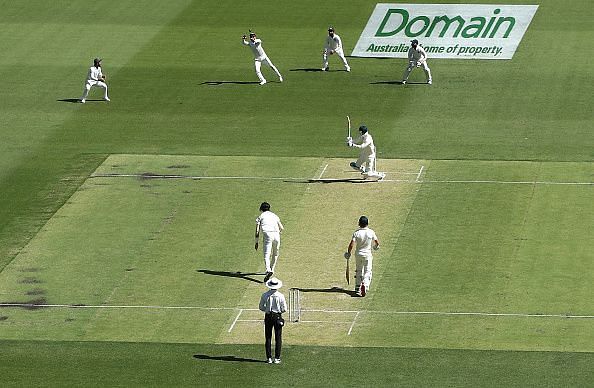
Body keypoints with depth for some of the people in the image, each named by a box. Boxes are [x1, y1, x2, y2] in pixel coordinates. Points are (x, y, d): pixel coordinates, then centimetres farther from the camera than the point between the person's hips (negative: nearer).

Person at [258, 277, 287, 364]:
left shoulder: (265, 295, -7)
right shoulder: (280, 296, -10)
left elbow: (261, 307, -1)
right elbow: (284, 309, -6)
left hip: (268, 317, 1)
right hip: (278, 317, -1)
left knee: (268, 338, 9)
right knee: (278, 338, 6)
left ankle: (269, 358, 8)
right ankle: (277, 358, 5)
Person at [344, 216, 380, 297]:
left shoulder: (356, 232, -10)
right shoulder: (371, 232, -9)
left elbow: (351, 244, -16)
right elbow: (377, 242, -1)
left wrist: (348, 253, -2)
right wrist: (376, 246, 23)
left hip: (358, 254, 1)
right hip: (367, 254, -1)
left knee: (358, 271, 17)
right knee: (367, 272, 1)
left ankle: (358, 288, 22)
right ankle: (365, 285, -25)